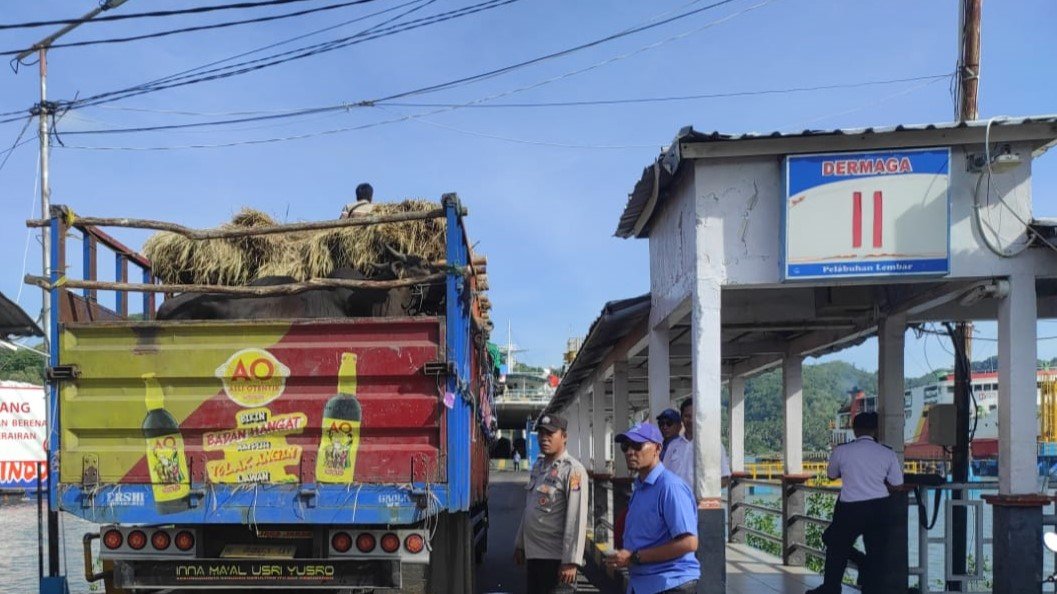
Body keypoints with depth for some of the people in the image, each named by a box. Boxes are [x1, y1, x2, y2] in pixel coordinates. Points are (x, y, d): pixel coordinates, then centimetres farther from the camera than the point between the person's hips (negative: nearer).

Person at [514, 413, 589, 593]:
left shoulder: (572, 470, -13)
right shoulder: (537, 466, 12)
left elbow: (576, 519, -18)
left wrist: (570, 561, -22)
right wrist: (520, 544, 19)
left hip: (556, 558, -8)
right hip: (533, 555, 8)